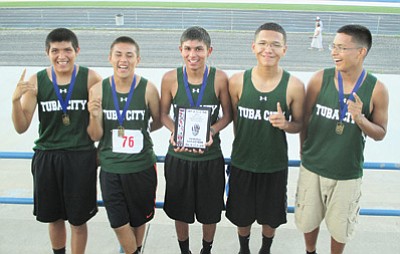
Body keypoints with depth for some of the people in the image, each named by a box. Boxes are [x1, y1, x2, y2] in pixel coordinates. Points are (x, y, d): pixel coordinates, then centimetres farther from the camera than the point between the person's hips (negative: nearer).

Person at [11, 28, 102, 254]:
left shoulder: (90, 78, -9)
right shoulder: (36, 81, -2)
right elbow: (21, 128, -2)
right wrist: (16, 100, -17)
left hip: (81, 157, -2)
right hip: (47, 157, 3)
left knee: (78, 220, 10)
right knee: (54, 217, 19)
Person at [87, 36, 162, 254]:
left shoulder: (148, 89, -12)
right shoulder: (98, 90, -8)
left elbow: (158, 122, 5)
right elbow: (95, 136, -5)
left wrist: (139, 131, -4)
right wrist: (94, 116, -21)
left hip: (142, 166, 0)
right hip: (110, 168, 1)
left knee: (139, 219, 19)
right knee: (119, 223, 10)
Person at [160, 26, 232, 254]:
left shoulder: (220, 78, -11)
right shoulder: (170, 78, -9)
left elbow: (227, 115, -1)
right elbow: (164, 114, 2)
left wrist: (212, 131, -19)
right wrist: (174, 131, -17)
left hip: (211, 157, 0)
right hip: (178, 156, 1)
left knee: (210, 212, 16)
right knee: (180, 210, 18)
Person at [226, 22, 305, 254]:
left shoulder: (294, 86, -13)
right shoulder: (238, 81, -10)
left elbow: (300, 124, -3)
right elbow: (233, 117, 3)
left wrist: (286, 124, -23)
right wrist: (241, 145, 4)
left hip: (275, 165, -1)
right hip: (242, 162, 1)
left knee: (271, 216, 20)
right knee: (242, 215, 20)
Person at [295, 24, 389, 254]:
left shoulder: (377, 89, -12)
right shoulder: (320, 79, -10)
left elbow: (380, 133, -3)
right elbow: (305, 118, 1)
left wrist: (360, 119, -23)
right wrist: (304, 152, 8)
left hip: (348, 174, -1)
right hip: (312, 168, 1)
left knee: (340, 227, 16)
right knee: (308, 220, 18)